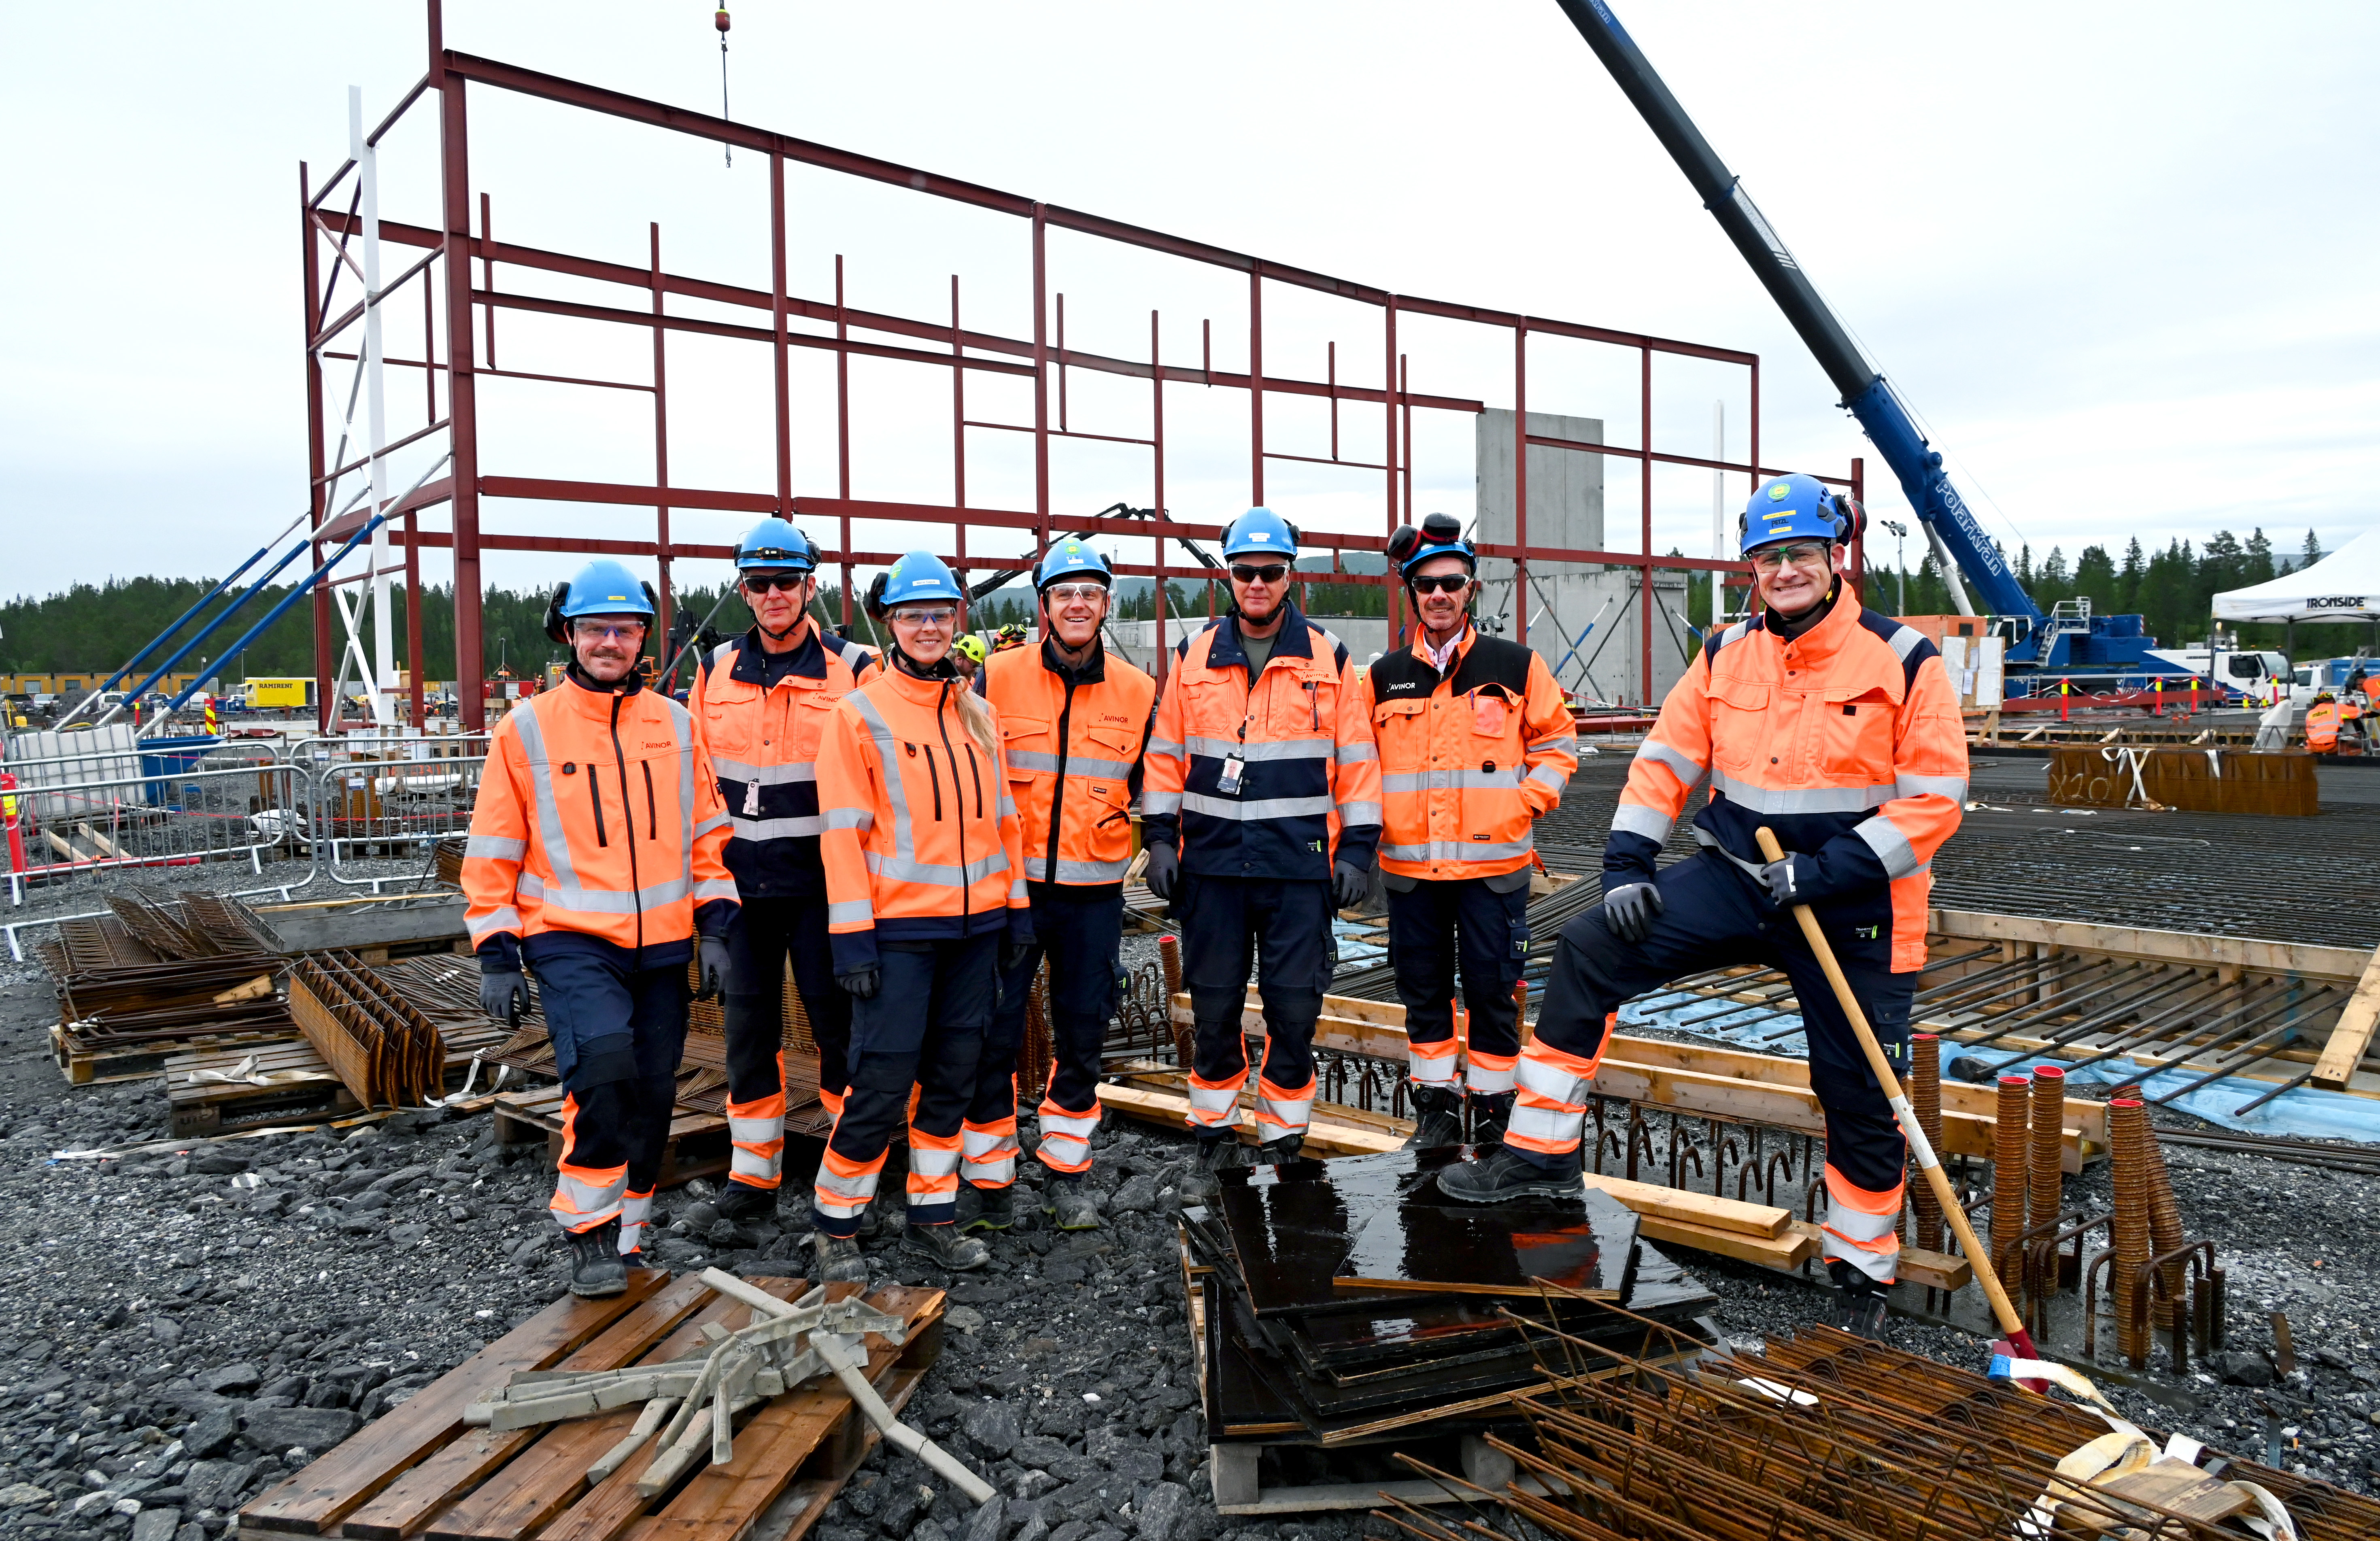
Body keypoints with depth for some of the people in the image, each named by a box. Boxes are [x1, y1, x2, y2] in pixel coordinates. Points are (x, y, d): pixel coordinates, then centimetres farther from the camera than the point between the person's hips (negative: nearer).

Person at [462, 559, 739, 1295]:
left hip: (662, 946, 4)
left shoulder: (675, 724, 7)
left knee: (651, 1094, 9)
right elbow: (493, 853, 1)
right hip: (570, 940, -4)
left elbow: (708, 833, 11)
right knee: (605, 1064, -25)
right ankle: (589, 1233, -7)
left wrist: (715, 928, 5)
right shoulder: (527, 729, -1)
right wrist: (497, 956, -2)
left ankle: (626, 1238, 28)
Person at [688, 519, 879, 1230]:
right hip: (742, 880, 4)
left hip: (822, 880, -3)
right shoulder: (716, 670, 8)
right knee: (748, 1025, 10)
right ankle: (753, 1171, 21)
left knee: (838, 1018, 5)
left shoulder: (852, 669, -3)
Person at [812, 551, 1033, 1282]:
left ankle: (932, 1218, 26)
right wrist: (851, 934, -13)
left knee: (953, 1075, 12)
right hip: (898, 928, -5)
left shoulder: (977, 714, 12)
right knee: (882, 1083, -4)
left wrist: (1016, 905, 12)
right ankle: (834, 1226, 15)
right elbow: (841, 830, -8)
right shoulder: (859, 714, -4)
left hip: (975, 926, 6)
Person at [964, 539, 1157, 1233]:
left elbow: (1148, 780, 17)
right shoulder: (998, 676, -3)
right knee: (993, 1033, 2)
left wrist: (1125, 817, 5)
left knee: (1081, 1037, 11)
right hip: (1008, 885, -2)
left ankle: (1066, 1173, 27)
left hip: (1094, 893, 2)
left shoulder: (1137, 691, 3)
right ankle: (989, 1178, 17)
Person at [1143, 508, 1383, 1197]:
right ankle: (1214, 1138, 25)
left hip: (1300, 864, -1)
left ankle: (1283, 1141, 20)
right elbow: (1166, 753, 10)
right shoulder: (1194, 656, 7)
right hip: (1211, 863, 1)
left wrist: (1357, 849, 0)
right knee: (1213, 1010, 8)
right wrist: (1160, 836, 3)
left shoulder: (1328, 659, 3)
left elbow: (1356, 760, 4)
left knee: (1295, 1010, 2)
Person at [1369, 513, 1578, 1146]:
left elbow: (1557, 741, 9)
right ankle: (1437, 1105, 25)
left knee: (1492, 991, 4)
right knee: (1423, 992, 11)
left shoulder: (1515, 666, 1)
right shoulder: (1383, 678, 7)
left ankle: (1494, 1107, 20)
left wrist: (1524, 802, -3)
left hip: (1493, 862, -2)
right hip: (1409, 866, 3)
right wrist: (1374, 821, 3)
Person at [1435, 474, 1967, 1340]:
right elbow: (1666, 763, 6)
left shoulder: (1903, 661, -8)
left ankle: (1862, 1272, 30)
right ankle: (1541, 1151, -5)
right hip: (1736, 879, 3)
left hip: (1855, 910, -3)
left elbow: (1936, 797, -11)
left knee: (1860, 1096, 6)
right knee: (1591, 950, -14)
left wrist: (1827, 872, -20)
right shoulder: (1726, 657, 3)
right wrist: (1627, 867, -5)